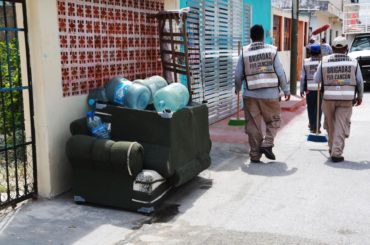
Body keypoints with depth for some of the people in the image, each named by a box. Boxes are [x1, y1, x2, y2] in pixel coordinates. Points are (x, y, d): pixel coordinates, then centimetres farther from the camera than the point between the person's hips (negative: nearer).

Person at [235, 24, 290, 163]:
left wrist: (237, 88, 21)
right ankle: (267, 144, -1)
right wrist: (286, 90, 9)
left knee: (253, 125, 7)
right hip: (271, 94, -1)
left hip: (251, 95, 1)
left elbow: (238, 75, 3)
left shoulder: (244, 52, 1)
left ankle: (255, 154, 11)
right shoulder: (271, 50, -1)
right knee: (273, 121, 16)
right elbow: (280, 73, -2)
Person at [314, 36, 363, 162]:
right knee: (341, 126, 1)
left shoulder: (324, 61, -1)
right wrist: (359, 97, 18)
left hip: (328, 97, 1)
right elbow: (360, 82, 4)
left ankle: (332, 148, 32)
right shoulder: (353, 62, 0)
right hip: (346, 99, -1)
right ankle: (336, 153, -4)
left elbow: (317, 79, 2)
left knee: (330, 124, 18)